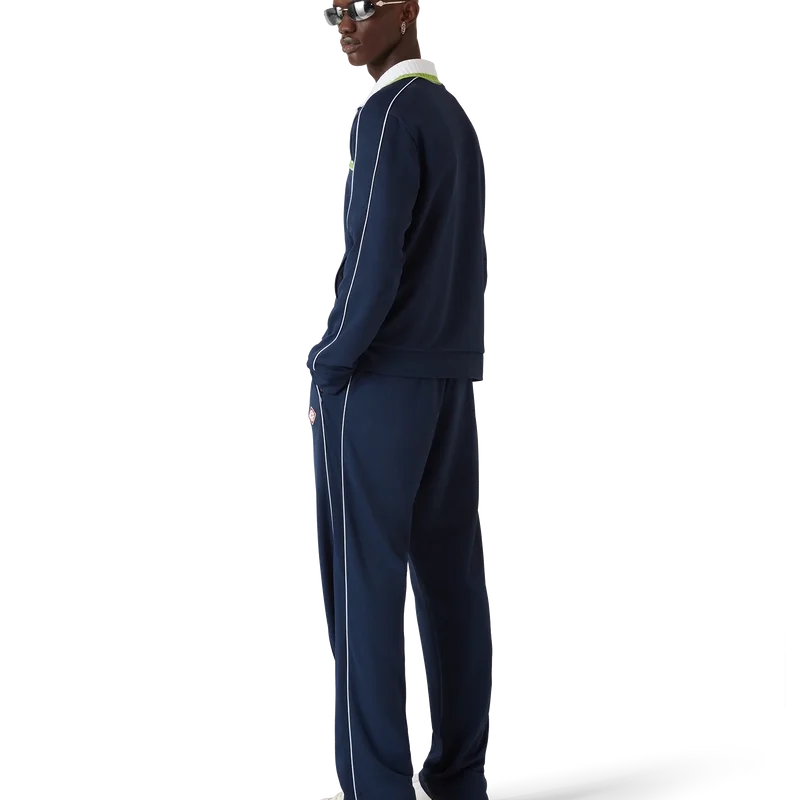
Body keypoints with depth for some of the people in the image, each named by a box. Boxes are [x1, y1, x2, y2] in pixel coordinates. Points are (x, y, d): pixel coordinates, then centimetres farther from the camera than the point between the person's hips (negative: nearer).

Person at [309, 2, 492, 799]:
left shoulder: (390, 112, -14)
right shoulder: (455, 116, 15)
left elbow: (373, 258, -18)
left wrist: (327, 368, -7)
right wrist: (449, 359, 16)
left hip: (374, 376, -9)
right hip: (451, 378, 9)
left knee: (363, 585, -5)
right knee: (449, 575, 8)